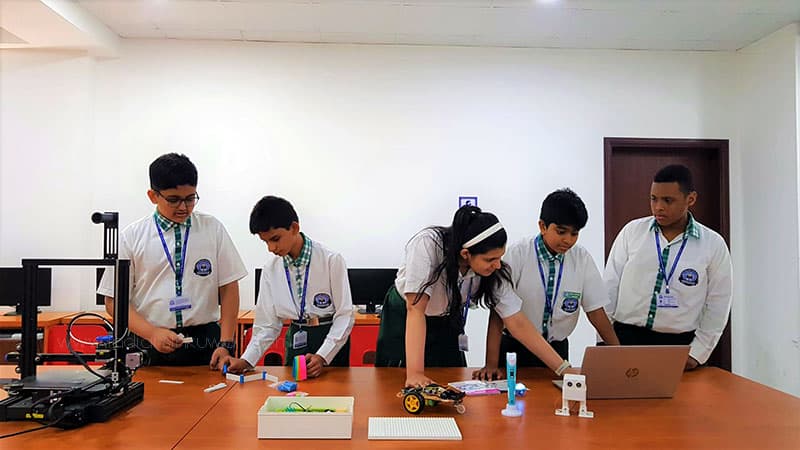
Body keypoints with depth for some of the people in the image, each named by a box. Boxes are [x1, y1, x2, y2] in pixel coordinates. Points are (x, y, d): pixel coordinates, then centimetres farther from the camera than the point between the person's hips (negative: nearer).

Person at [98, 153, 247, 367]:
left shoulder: (212, 229, 4)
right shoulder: (131, 236, 2)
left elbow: (229, 288, 3)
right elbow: (114, 300, 2)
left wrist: (226, 344, -4)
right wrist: (152, 333, -12)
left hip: (204, 346, 0)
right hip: (150, 348, 0)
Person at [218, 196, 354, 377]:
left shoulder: (331, 260, -13)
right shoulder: (270, 270, 0)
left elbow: (345, 315, -12)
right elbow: (268, 324, 4)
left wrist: (322, 356, -21)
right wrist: (246, 360, -8)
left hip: (332, 341, -3)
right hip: (295, 341, 3)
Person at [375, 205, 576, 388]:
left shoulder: (494, 271, -23)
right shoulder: (427, 244, -36)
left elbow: (518, 323, -18)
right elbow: (416, 308, -38)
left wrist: (564, 369, -21)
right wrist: (415, 373, -42)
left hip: (446, 322, 3)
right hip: (404, 317, -3)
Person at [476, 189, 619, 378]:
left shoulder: (582, 259, -5)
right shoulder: (518, 254, -14)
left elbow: (595, 311, 0)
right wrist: (491, 364, -21)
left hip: (557, 348, 3)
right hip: (515, 346, -2)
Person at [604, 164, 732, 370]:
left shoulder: (713, 244, -1)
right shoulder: (632, 231, 1)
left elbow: (717, 307, 3)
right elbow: (610, 287, 3)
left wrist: (696, 354, -2)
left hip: (679, 345, 0)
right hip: (626, 338, 1)